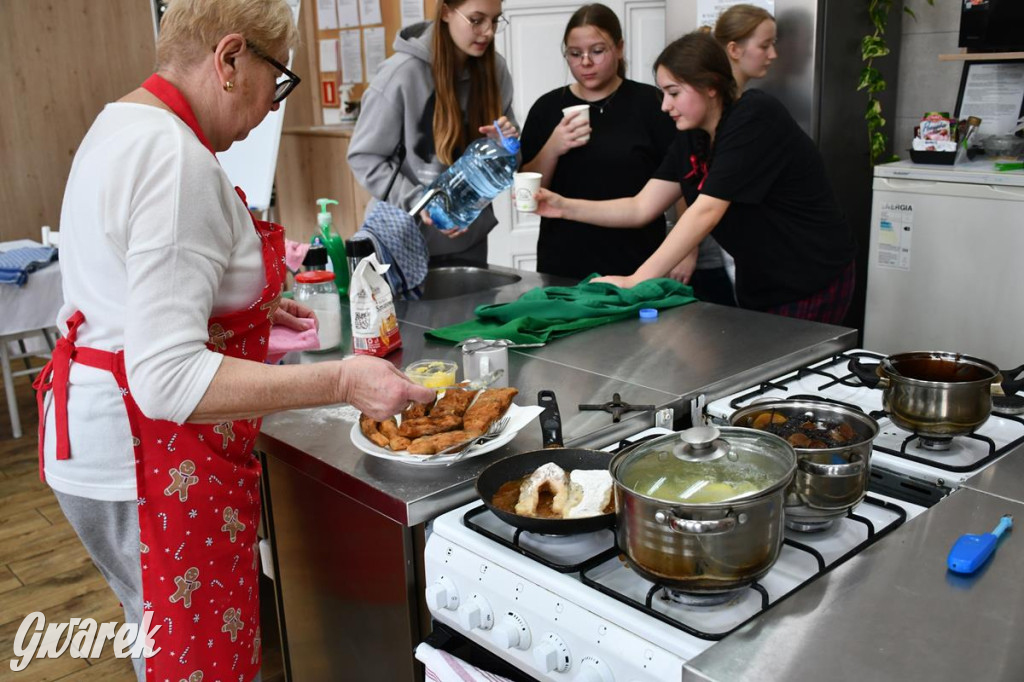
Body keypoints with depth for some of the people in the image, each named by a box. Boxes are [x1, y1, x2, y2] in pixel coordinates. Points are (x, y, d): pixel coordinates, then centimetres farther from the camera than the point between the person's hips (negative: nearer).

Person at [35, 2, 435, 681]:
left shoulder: (122, 123, 10)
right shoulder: (180, 162, -24)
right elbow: (168, 378, -30)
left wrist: (248, 305, 21)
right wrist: (340, 381, -31)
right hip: (150, 461, -10)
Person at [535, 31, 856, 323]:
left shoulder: (756, 117, -21)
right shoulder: (691, 139, 2)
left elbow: (706, 211, -29)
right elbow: (640, 208, 1)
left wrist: (637, 280, -32)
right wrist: (565, 207, -11)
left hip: (812, 284, -7)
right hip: (758, 287, 7)